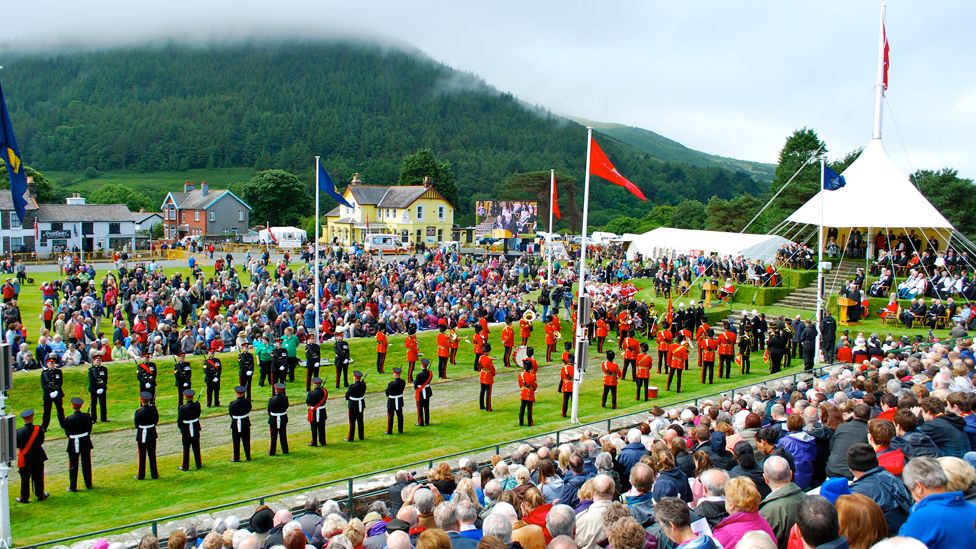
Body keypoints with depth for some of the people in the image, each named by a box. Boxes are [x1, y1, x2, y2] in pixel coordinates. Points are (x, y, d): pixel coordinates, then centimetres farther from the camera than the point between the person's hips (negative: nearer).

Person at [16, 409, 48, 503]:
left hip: (25, 458, -1)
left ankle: (24, 498, 18)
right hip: (37, 457, 1)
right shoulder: (39, 429, -14)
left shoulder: (19, 432, -19)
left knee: (25, 478, 10)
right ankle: (40, 495, 23)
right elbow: (41, 442, -2)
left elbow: (17, 445, -7)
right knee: (38, 477, 14)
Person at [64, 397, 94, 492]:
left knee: (73, 466, 9)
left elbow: (67, 433, -5)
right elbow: (89, 430, -1)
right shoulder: (87, 416, -10)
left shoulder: (68, 419, -18)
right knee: (86, 464, 14)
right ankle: (89, 484, 22)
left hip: (74, 444, -3)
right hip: (85, 443, 3)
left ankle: (73, 487, 14)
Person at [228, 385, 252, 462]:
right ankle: (248, 456, 21)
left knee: (236, 441, 9)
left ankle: (236, 458, 15)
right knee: (246, 441, 14)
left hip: (236, 424, -3)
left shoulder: (233, 403, -20)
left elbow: (230, 413, -7)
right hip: (246, 423, 3)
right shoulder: (247, 401, -11)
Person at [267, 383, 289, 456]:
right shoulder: (285, 398, -10)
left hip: (274, 420, -3)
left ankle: (272, 452, 16)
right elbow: (286, 406, 2)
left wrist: (270, 416, 9)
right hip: (283, 419, 4)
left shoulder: (272, 400, -21)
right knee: (283, 435, 15)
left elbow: (269, 409, -9)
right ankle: (285, 450, 22)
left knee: (274, 436, 8)